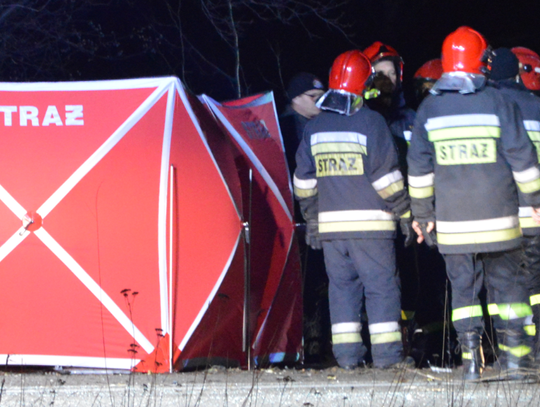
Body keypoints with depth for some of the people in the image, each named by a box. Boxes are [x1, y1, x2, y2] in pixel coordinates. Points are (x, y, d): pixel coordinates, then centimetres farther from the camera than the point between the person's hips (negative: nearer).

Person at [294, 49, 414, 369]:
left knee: (341, 284, 9)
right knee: (382, 285, 0)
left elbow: (304, 181, 12)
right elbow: (387, 175, -9)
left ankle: (347, 352, 5)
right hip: (370, 222, -5)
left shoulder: (315, 127, 9)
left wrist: (311, 220, 20)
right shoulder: (371, 122, -8)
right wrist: (405, 214, -1)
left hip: (330, 223, 5)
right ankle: (386, 352, -3)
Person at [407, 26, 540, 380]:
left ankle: (471, 356, 3)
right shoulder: (498, 103, -5)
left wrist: (423, 214, 14)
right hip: (498, 218, -1)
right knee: (507, 283, 10)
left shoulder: (429, 109, 3)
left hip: (452, 221, 2)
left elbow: (419, 168, 6)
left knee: (463, 286, 8)